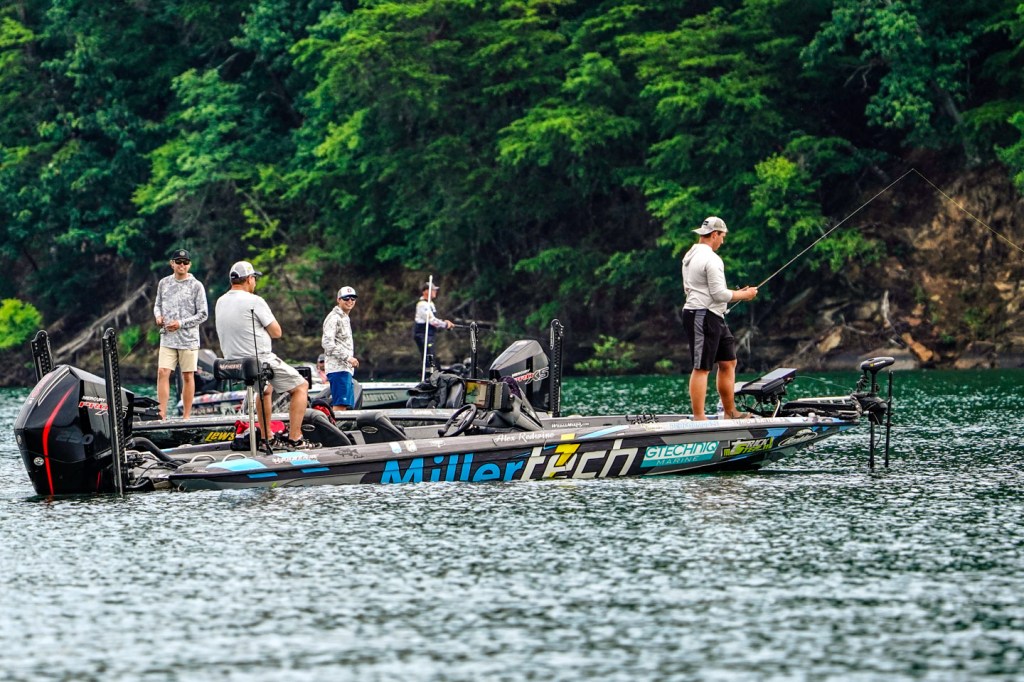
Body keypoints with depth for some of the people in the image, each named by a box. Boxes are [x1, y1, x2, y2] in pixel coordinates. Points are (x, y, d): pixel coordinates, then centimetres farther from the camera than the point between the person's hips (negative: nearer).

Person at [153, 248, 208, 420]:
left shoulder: (196, 286, -2)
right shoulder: (164, 283, 8)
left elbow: (203, 314, -3)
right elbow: (157, 304, 20)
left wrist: (181, 323, -12)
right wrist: (158, 316, -3)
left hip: (188, 339, -2)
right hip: (167, 337, 2)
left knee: (188, 376, 3)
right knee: (162, 372, -9)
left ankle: (186, 416, 9)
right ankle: (162, 415, -11)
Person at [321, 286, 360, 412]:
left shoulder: (345, 318, 24)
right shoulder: (334, 318, -8)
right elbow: (327, 343, -18)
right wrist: (348, 358, -20)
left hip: (346, 368, 10)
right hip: (338, 368, -10)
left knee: (345, 404, 9)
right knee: (340, 404, -17)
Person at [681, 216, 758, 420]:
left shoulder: (690, 256, 16)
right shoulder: (711, 259, -16)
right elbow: (719, 294, -19)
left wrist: (734, 293, 22)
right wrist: (743, 295, -2)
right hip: (704, 317, -11)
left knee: (728, 362, 15)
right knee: (702, 368, -9)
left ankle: (730, 413, 18)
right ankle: (698, 418, -9)